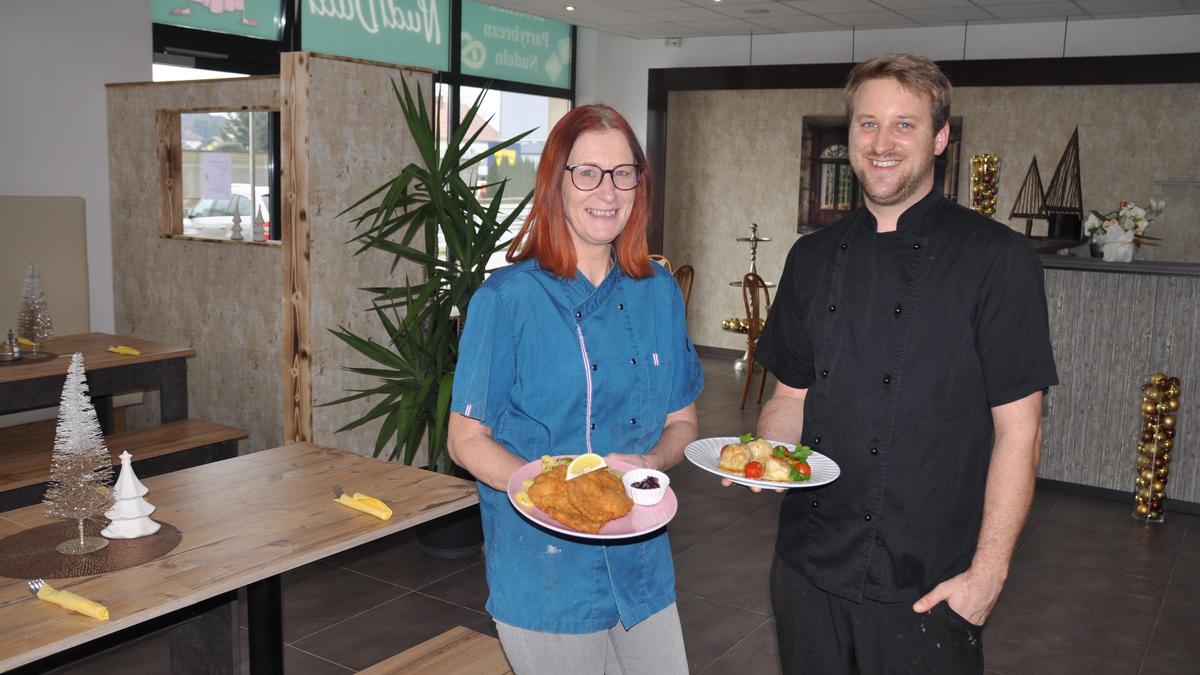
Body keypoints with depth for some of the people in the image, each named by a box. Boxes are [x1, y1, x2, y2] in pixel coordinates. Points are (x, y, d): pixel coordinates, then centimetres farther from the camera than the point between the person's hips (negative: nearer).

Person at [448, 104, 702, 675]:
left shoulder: (658, 293, 3)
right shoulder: (507, 299, -10)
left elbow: (681, 420, 10)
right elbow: (466, 439, -7)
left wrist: (652, 463, -12)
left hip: (642, 568, 4)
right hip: (544, 579, -4)